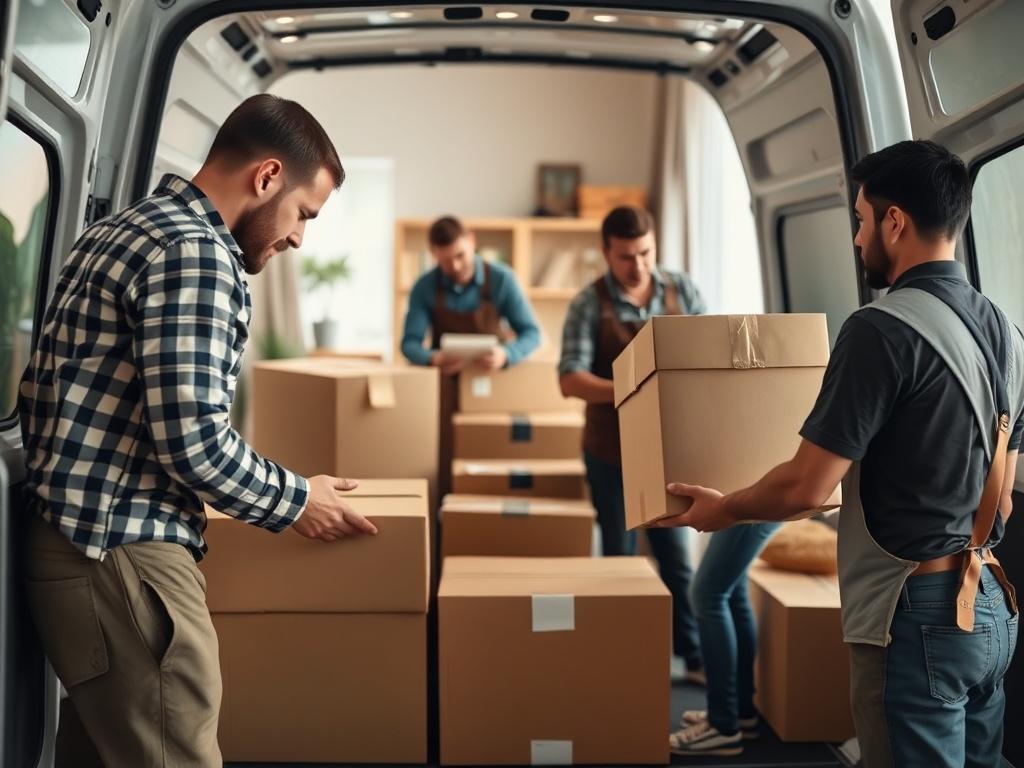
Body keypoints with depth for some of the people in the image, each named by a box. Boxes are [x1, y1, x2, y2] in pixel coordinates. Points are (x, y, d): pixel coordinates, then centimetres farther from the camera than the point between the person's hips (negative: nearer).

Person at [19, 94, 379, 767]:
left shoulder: (119, 231, 18)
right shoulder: (196, 250, -15)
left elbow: (40, 394, 20)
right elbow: (192, 436, -22)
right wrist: (295, 501, -6)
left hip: (69, 535, 10)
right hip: (120, 553, -10)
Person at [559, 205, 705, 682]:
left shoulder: (680, 290, -2)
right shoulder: (589, 304, -12)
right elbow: (570, 380, -19)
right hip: (611, 452, -2)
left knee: (675, 557, 9)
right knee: (619, 558, 10)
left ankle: (695, 657, 20)